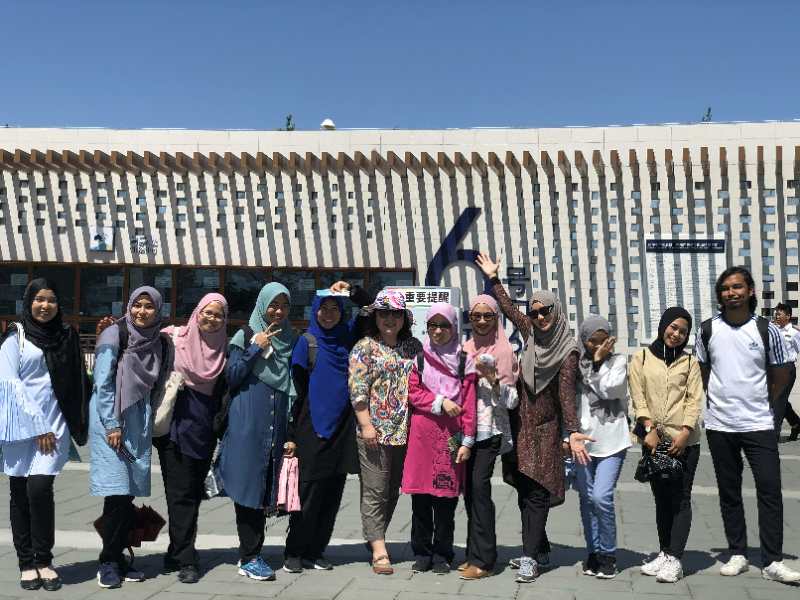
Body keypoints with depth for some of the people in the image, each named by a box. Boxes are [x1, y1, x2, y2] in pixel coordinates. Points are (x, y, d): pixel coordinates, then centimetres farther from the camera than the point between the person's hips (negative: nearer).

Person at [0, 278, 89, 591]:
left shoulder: (66, 336, 11)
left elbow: (76, 381, 13)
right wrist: (37, 425, -10)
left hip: (54, 424, 1)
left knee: (40, 488, -12)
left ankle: (44, 560, 0)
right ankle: (26, 563, 12)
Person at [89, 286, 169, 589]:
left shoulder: (158, 342, 11)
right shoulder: (114, 335, -5)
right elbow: (102, 383, -8)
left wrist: (152, 422, 8)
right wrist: (111, 425, -13)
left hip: (141, 419, 5)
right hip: (111, 417, -5)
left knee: (131, 492, 4)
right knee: (116, 492, -9)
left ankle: (118, 558, 13)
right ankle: (109, 563, 1)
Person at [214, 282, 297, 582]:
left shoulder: (292, 339, 14)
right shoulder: (246, 336, 3)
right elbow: (231, 377, -4)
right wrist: (256, 348, -10)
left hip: (278, 423, 4)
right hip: (248, 422, -4)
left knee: (267, 486, 6)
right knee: (249, 485, -4)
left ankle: (252, 554, 14)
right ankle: (249, 558, 0)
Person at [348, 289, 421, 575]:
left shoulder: (413, 346, 12)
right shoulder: (365, 347, -1)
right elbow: (357, 388, -7)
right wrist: (366, 425, -14)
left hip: (405, 431, 5)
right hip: (375, 431, -5)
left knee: (393, 490, 12)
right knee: (375, 491, -3)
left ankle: (375, 538, 26)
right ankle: (379, 550, 1)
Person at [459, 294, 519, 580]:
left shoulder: (504, 351, -1)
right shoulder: (465, 349, 12)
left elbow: (511, 401, -4)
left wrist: (493, 379, -18)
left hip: (490, 428, -5)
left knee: (479, 485, -14)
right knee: (469, 489, 4)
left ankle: (482, 559, -9)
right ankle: (475, 554, 14)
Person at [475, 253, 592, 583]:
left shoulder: (567, 351, -11)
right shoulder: (531, 333, 5)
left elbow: (567, 393, -19)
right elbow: (509, 309, 20)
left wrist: (572, 432, -30)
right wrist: (493, 278, 23)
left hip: (544, 427, -5)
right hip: (519, 422, 5)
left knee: (535, 491, -7)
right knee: (524, 488, 10)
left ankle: (529, 558, -7)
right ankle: (537, 545, 25)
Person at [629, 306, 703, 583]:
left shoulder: (689, 361, 9)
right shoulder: (641, 358, 7)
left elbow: (695, 400, 1)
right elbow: (638, 397, 0)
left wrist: (685, 432, -12)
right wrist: (650, 428, -12)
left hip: (684, 440, -1)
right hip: (654, 440, 1)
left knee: (680, 498, -3)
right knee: (661, 498, 9)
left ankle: (674, 559, -3)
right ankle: (664, 553, 17)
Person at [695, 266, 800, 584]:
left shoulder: (767, 330, -3)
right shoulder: (708, 330, 1)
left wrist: (763, 403, 8)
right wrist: (719, 400, 9)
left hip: (759, 425, -1)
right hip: (719, 426, 2)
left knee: (770, 491, -4)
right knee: (729, 493, 9)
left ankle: (772, 562, 2)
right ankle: (738, 554, 20)